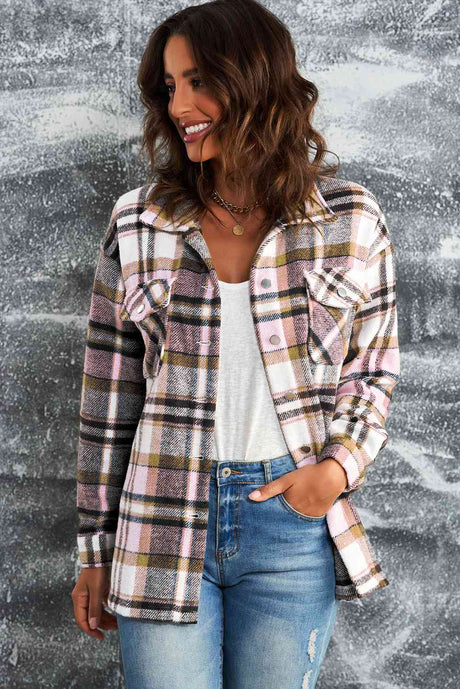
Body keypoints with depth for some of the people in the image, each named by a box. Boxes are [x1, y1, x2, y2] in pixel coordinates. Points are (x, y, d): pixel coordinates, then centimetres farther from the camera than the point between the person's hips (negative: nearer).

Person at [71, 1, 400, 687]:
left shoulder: (350, 219, -2)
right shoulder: (138, 222, -1)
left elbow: (375, 370, 8)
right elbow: (109, 394, 3)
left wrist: (341, 465, -10)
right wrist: (96, 551, 5)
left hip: (293, 523, 0)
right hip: (164, 524, 1)